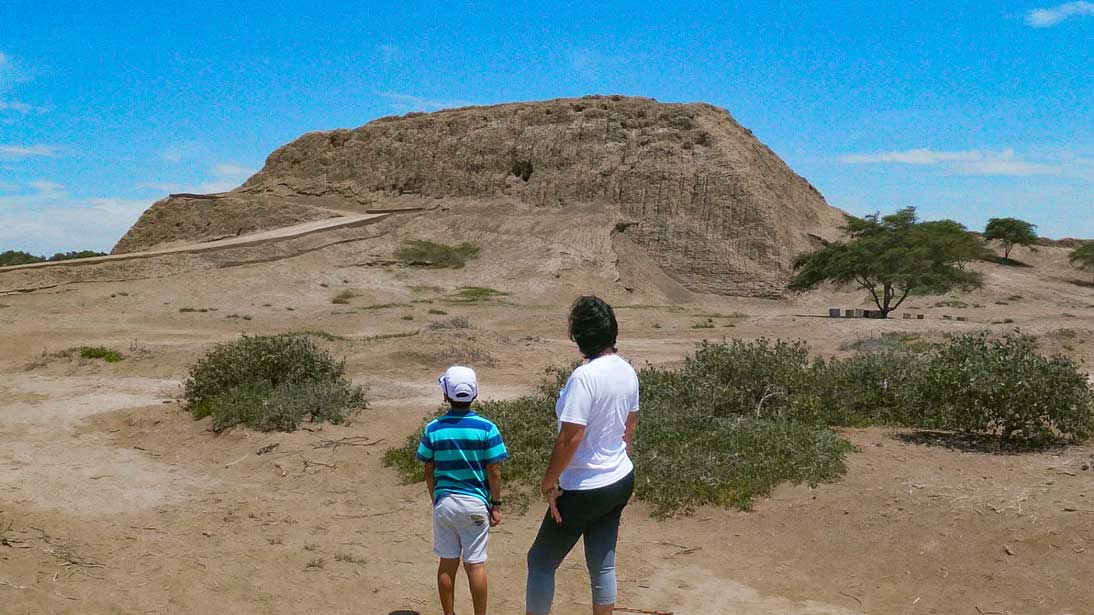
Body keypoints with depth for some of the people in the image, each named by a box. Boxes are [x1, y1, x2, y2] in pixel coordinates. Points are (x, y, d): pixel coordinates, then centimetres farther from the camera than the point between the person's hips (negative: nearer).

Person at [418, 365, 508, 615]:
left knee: (447, 564, 12)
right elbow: (494, 472, -8)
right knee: (475, 565, 6)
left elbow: (429, 472, 3)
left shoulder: (433, 429, -3)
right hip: (475, 503, -2)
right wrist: (496, 504, 3)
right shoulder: (486, 428, -10)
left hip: (444, 502, 2)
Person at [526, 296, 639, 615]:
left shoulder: (584, 376, -25)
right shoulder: (627, 371, 0)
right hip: (621, 481, 8)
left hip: (584, 490, -8)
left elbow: (570, 437, -26)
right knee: (603, 565, 19)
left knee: (541, 561, 10)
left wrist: (548, 481, -15)